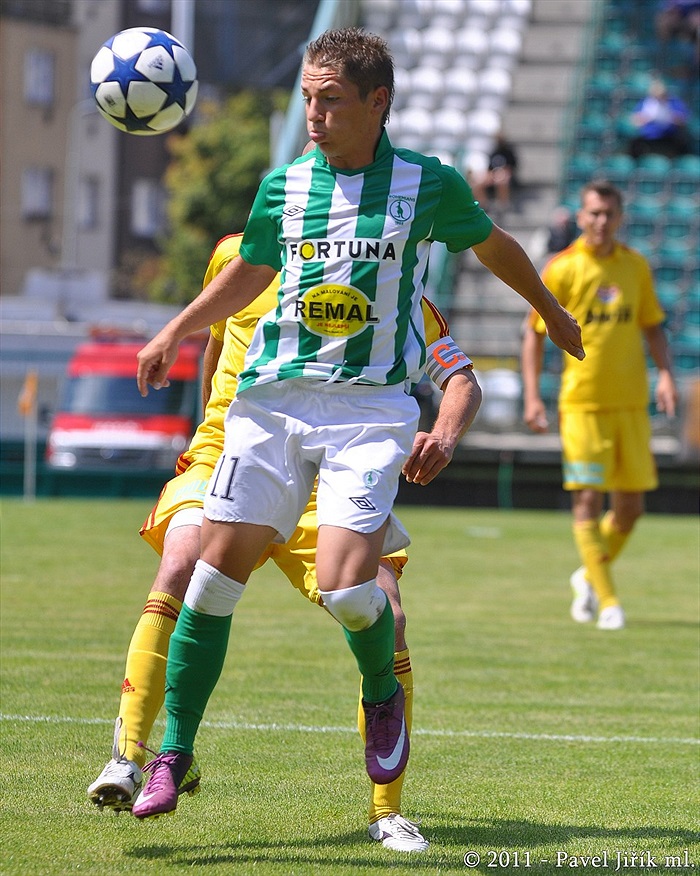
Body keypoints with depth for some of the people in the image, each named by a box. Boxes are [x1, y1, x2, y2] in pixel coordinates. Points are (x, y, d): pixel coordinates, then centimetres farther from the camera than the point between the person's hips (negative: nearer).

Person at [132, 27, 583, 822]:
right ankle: (173, 752, 7)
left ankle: (383, 694, 16)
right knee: (215, 573, -4)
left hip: (372, 406, -3)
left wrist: (551, 312, 34)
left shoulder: (428, 184, 1)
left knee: (344, 587, -17)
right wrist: (175, 332, 16)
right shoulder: (284, 185, 8)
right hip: (272, 398, 3)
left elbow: (493, 245, 20)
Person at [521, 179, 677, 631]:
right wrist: (533, 396, -6)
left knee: (631, 505, 5)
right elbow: (535, 333, 1)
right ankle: (607, 601, 0)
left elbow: (652, 326, 16)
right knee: (588, 501, -7)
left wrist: (665, 374, 0)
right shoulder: (562, 268, -3)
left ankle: (590, 576, 29)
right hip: (582, 403, -4)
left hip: (631, 403, 4)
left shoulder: (636, 266, 8)